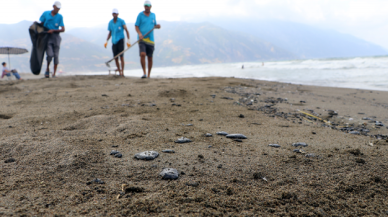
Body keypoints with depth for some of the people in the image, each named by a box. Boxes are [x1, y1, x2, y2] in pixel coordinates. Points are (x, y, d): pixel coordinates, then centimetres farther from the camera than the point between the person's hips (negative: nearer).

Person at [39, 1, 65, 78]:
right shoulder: (45, 14, 6)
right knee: (50, 54, -16)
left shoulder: (60, 17, 4)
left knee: (56, 56, -1)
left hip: (56, 37, 1)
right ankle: (47, 69, 10)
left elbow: (63, 29, -1)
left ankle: (54, 74, 7)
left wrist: (53, 30, -12)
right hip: (47, 37, -1)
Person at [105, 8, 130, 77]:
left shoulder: (121, 21, -7)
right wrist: (106, 41, 0)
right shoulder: (110, 23, 6)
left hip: (120, 40, -4)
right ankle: (119, 72, 15)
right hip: (114, 42, 4)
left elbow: (127, 31, -10)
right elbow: (110, 33, 15)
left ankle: (122, 72, -13)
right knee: (115, 58, 3)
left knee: (121, 56, -16)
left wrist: (128, 41, -21)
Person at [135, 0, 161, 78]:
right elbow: (136, 26, 1)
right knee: (142, 54, -21)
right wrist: (139, 33, -16)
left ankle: (149, 75, 16)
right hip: (142, 39, -3)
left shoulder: (153, 15, 13)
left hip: (150, 39, 3)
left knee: (150, 58, 5)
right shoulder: (140, 15, 3)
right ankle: (144, 73, -12)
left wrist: (157, 26, -1)